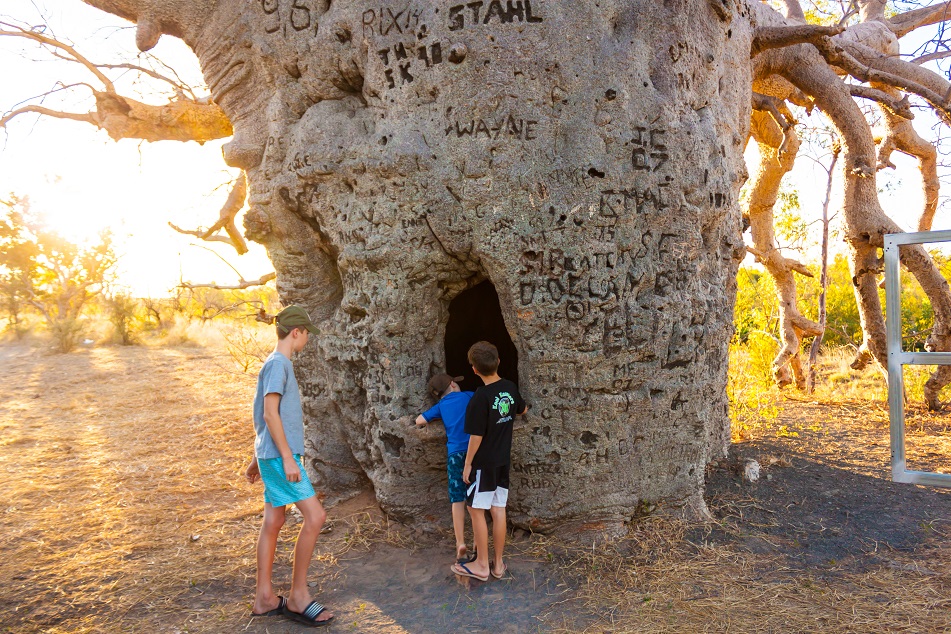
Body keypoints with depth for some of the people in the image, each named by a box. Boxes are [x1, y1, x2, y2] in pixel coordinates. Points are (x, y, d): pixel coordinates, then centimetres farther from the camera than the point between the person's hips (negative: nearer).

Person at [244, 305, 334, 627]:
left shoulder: (279, 364, 17)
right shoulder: (277, 364, -13)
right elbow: (270, 413, -19)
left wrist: (257, 458, 24)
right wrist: (287, 457, -21)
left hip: (272, 456, 10)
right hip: (279, 456, -10)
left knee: (273, 523, 12)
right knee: (315, 516, -9)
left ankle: (264, 598, 19)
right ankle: (298, 595, 0)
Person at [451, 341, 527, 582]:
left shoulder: (481, 397, -22)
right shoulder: (510, 388, 0)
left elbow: (476, 436, -18)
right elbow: (523, 410, 21)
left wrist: (468, 463, -7)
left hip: (484, 462, -7)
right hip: (503, 460, 7)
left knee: (476, 510, 5)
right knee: (498, 509, 12)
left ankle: (481, 565, 12)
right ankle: (498, 564, 20)